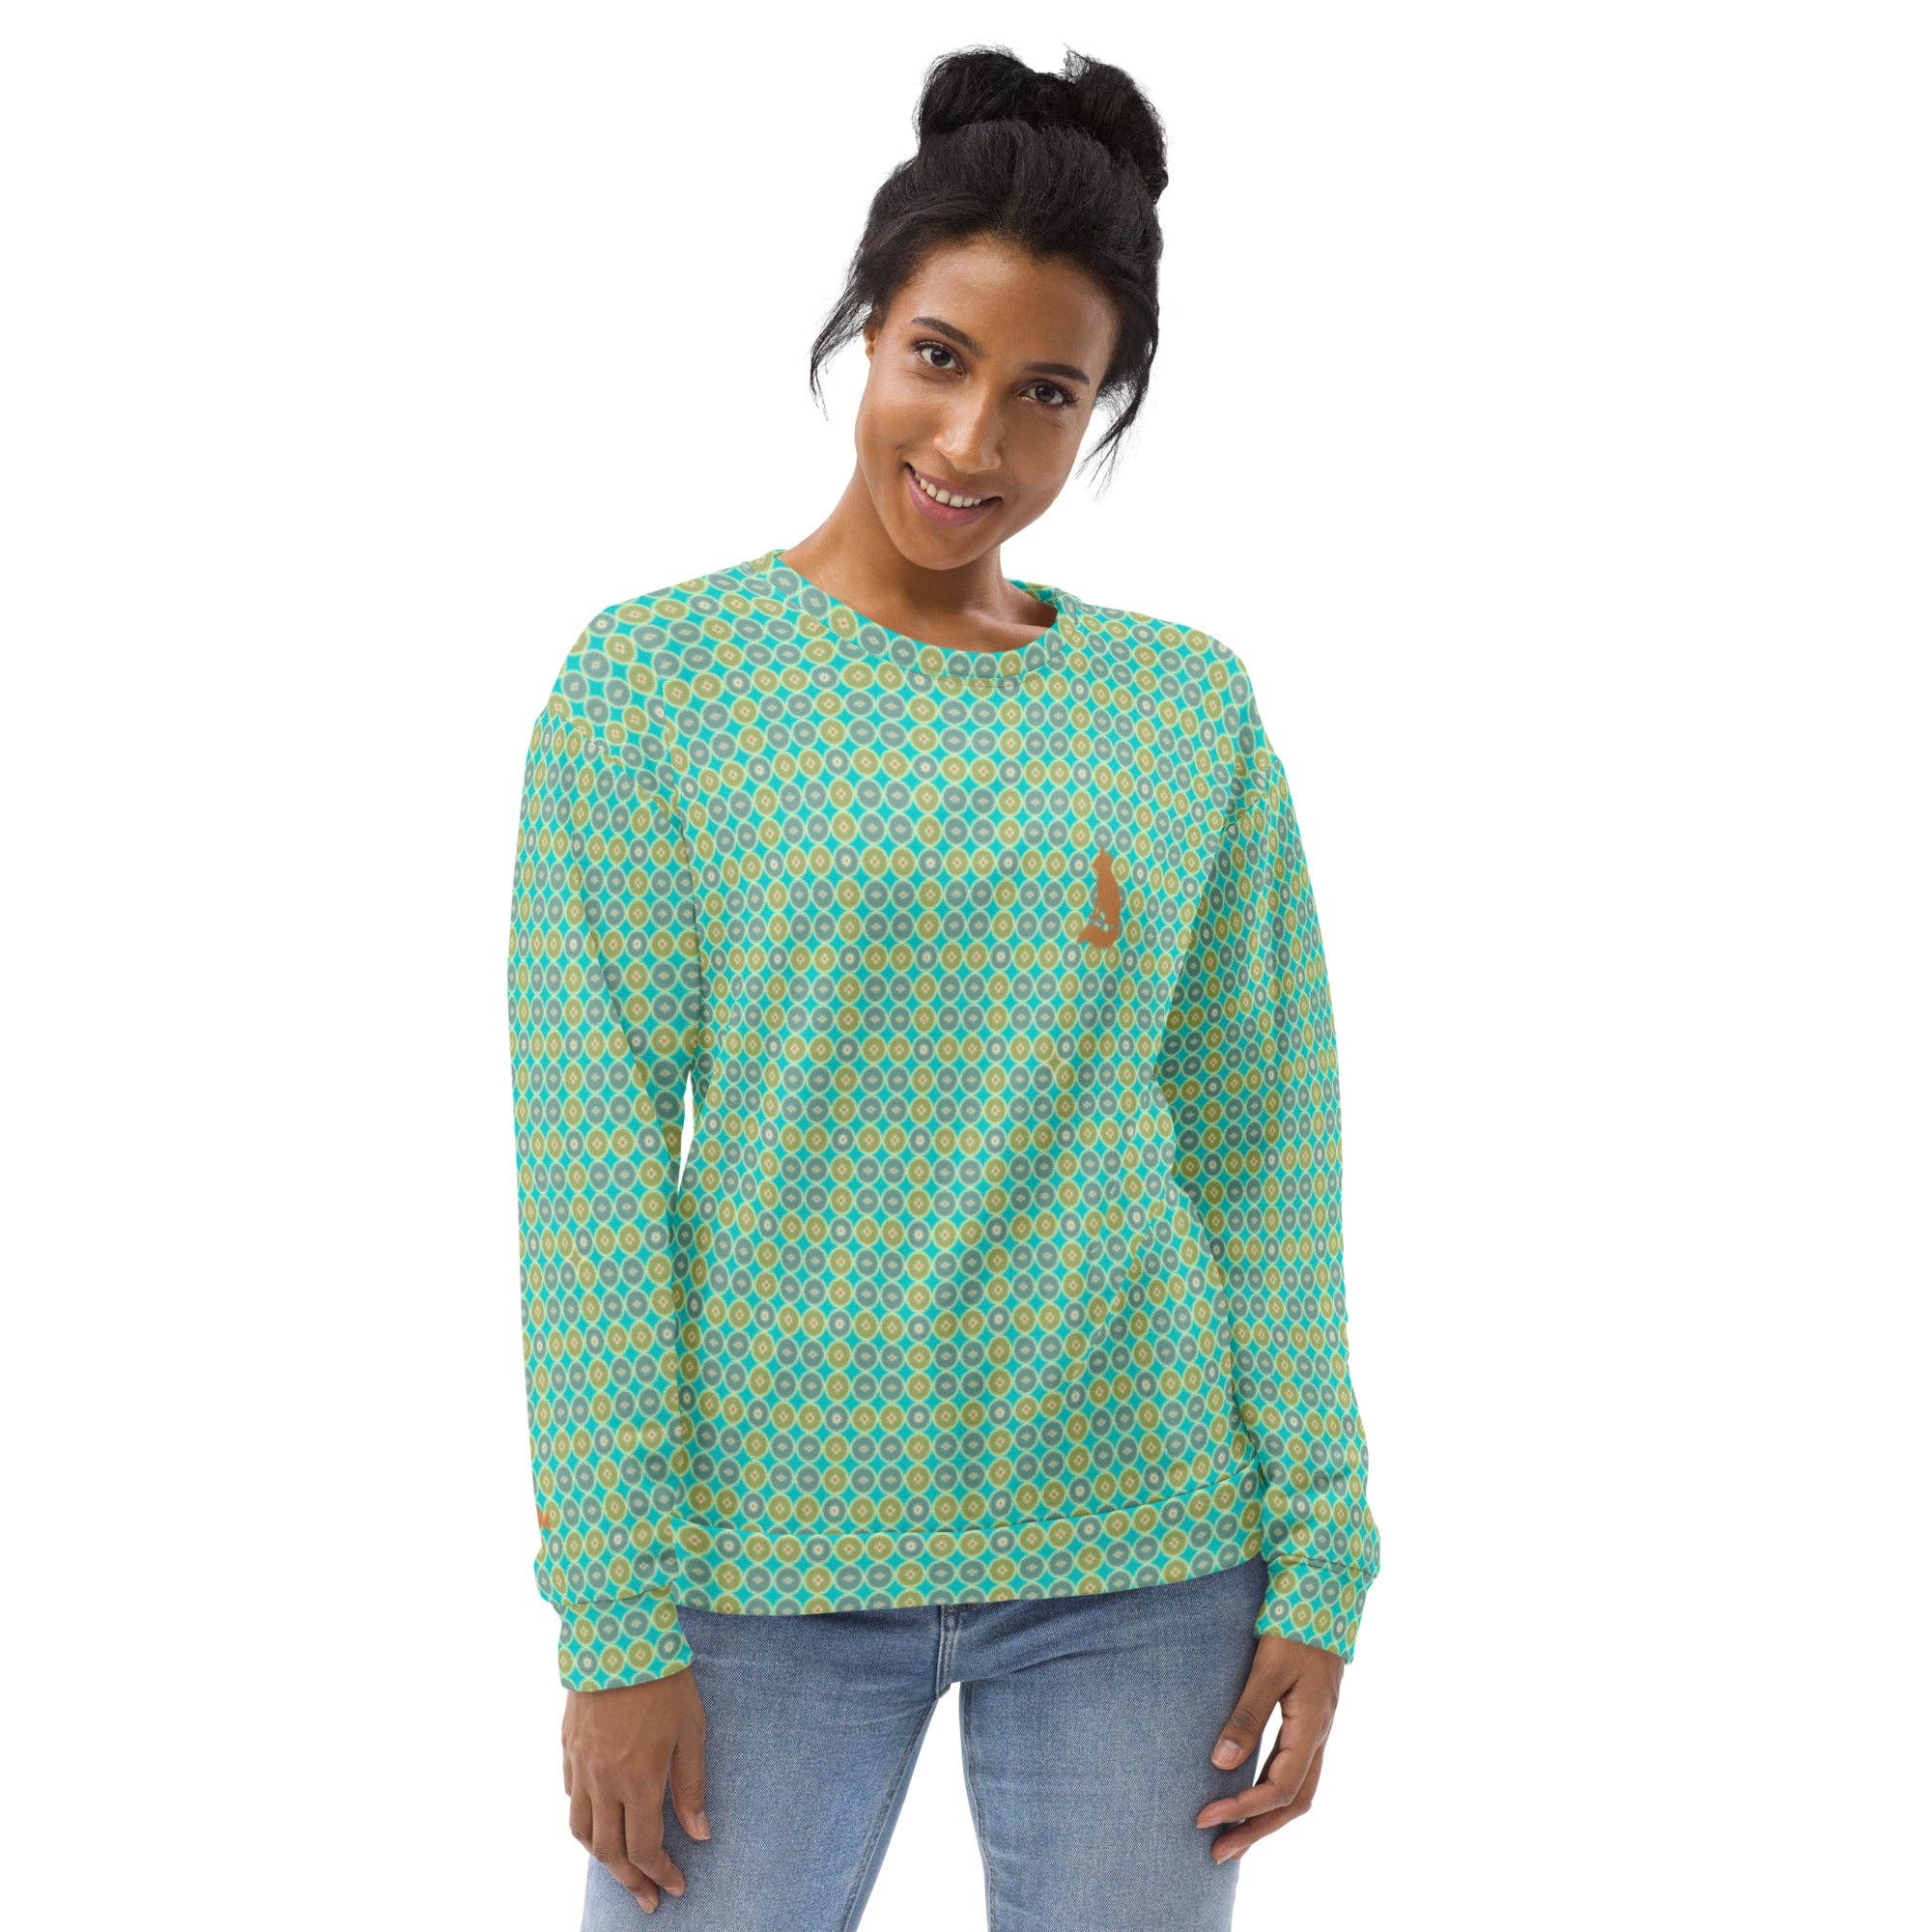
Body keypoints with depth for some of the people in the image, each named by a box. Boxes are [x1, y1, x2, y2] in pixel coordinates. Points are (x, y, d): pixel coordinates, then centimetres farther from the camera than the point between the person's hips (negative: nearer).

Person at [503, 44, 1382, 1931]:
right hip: (773, 1548, -2)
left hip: (1140, 1559, 2)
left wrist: (1318, 1560, 2)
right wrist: (616, 1611, -8)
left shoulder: (1188, 708, 5)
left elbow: (1265, 1138, 6)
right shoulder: (652, 678, -2)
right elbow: (590, 1153, -5)